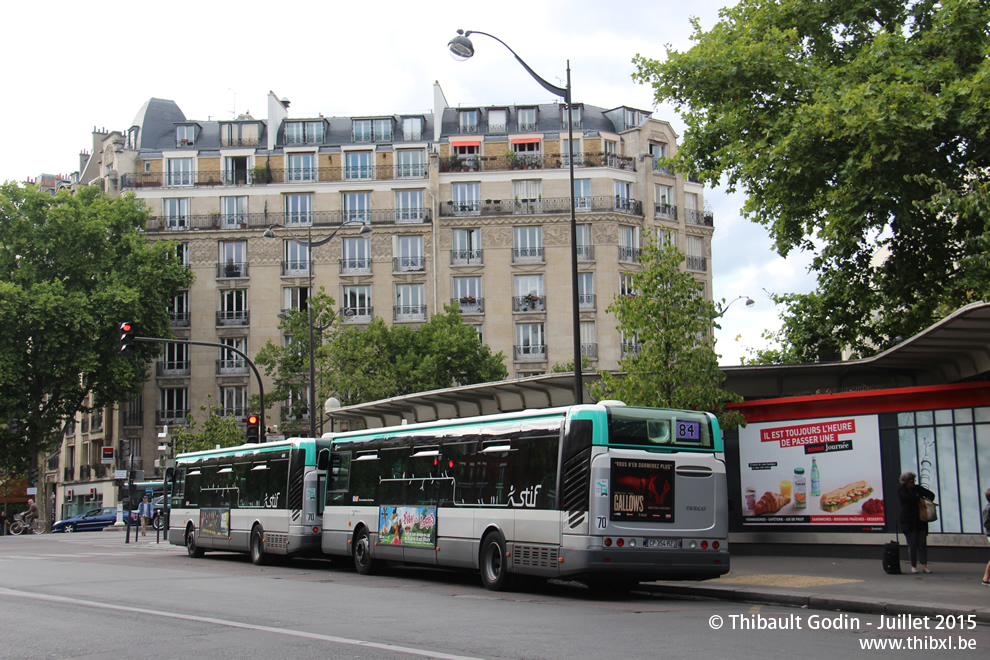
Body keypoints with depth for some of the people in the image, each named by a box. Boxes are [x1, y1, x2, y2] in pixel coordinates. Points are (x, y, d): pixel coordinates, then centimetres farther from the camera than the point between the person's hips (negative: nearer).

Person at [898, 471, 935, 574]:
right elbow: (908, 498, -21)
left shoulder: (917, 488, 10)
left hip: (920, 521, 4)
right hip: (908, 522, -4)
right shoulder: (901, 491, -1)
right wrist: (920, 498, -13)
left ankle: (924, 565, -1)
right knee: (912, 544, -3)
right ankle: (913, 566, 4)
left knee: (922, 543, -1)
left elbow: (931, 494, 10)